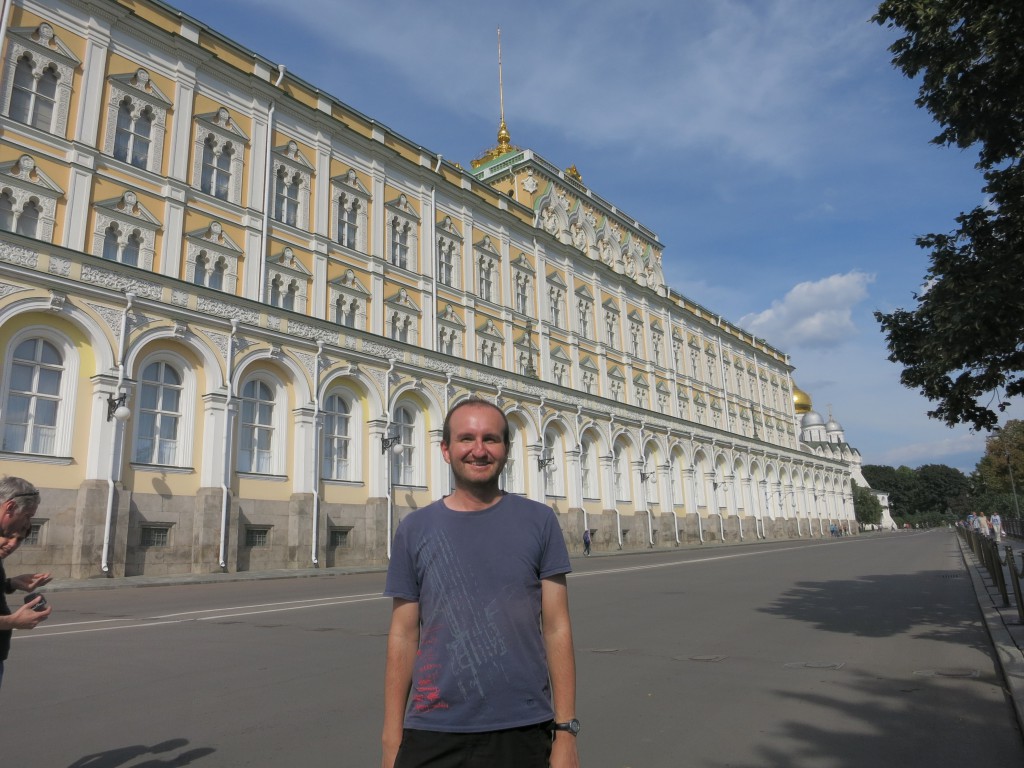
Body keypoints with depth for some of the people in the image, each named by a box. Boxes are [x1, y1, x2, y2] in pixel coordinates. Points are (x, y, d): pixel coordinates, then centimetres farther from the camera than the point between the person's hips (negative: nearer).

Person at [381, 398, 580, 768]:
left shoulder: (539, 521, -2)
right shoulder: (414, 529, -1)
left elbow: (557, 628, -2)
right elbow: (403, 637, 2)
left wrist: (566, 730, -5)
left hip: (524, 732, 0)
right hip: (432, 736, 1)